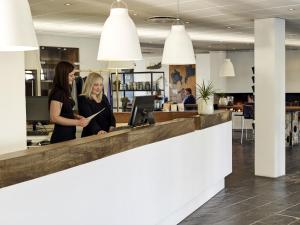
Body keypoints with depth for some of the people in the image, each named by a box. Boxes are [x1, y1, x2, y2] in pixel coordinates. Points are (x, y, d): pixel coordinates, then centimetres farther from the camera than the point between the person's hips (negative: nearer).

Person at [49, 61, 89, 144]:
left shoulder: (65, 92, 12)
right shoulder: (57, 93, -16)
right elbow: (54, 117, -22)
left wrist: (77, 117, 5)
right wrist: (78, 122, -22)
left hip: (70, 135, 9)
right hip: (61, 137, -9)